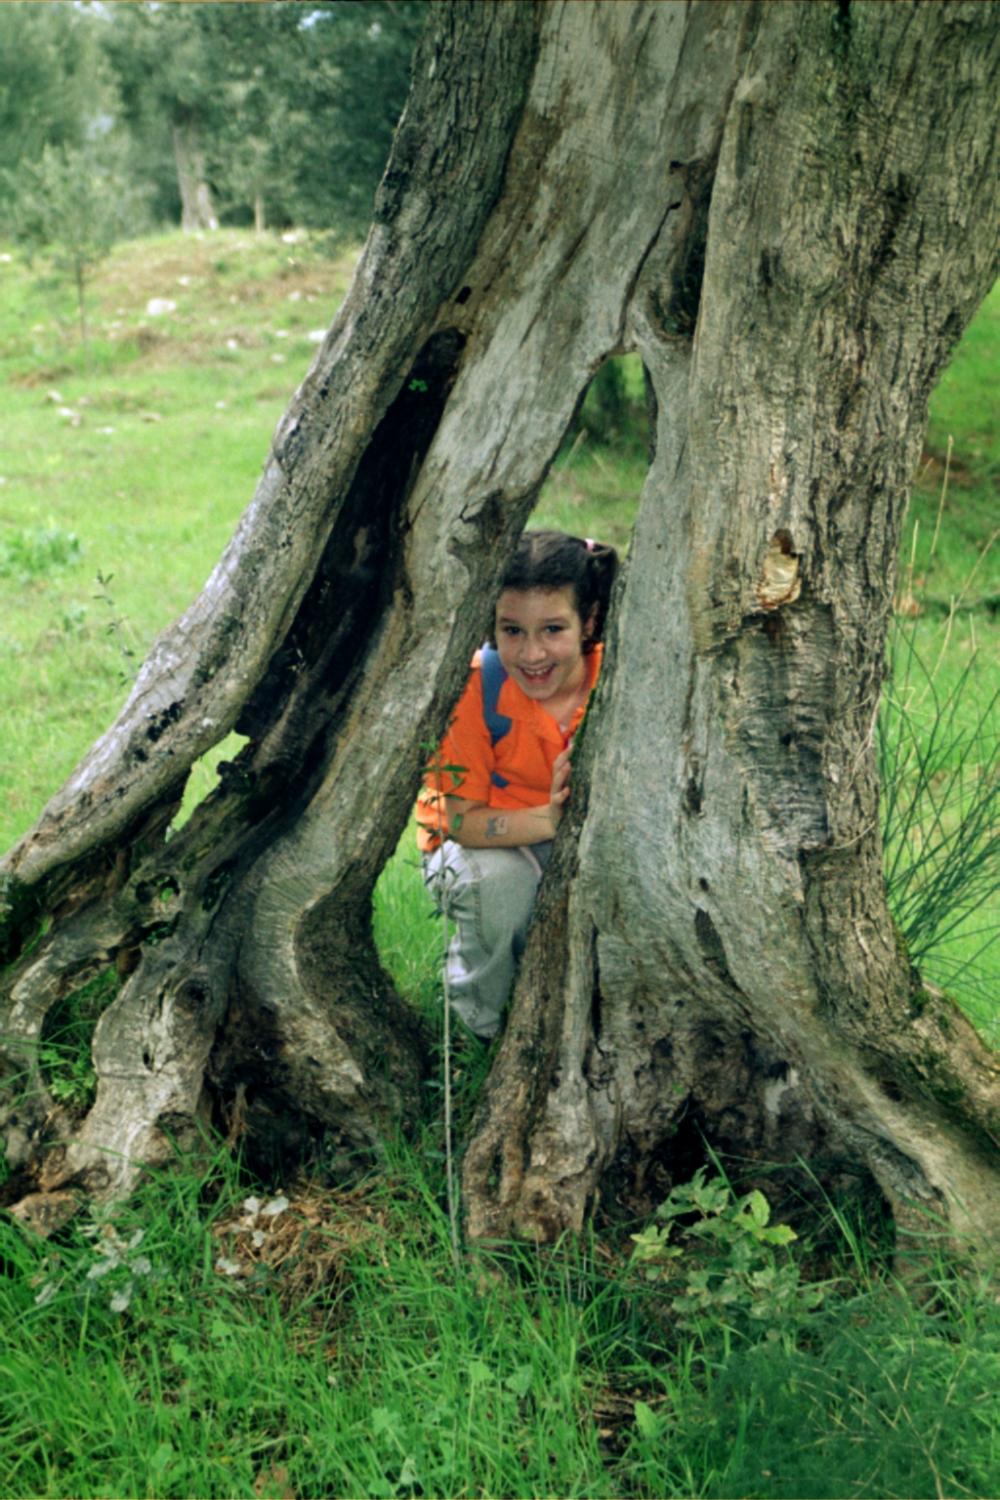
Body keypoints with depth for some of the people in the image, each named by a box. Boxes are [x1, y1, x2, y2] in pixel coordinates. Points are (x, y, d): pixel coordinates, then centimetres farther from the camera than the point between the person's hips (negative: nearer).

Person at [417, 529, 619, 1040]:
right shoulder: (476, 686, -24)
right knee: (499, 879, -37)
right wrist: (547, 820, -42)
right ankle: (485, 1018, -6)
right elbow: (461, 820, -23)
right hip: (480, 844, -2)